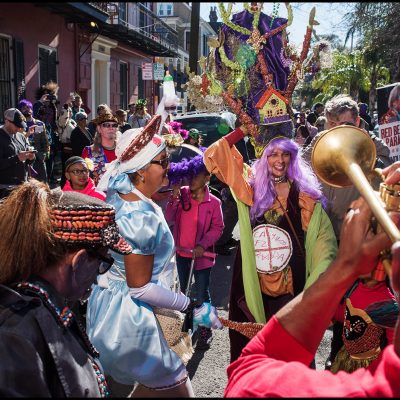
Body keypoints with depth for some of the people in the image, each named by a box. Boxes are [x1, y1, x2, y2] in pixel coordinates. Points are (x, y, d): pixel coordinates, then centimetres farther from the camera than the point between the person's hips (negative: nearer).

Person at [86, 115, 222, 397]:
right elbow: (140, 287, -25)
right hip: (127, 314, -10)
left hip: (106, 301, 10)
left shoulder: (118, 192, -3)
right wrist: (193, 307, -18)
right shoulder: (140, 216, -29)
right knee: (173, 387, 7)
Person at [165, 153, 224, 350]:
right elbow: (169, 219, -8)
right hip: (181, 253, 4)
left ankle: (205, 331, 20)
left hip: (201, 255, -4)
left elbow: (217, 228, -11)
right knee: (180, 291, 21)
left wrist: (203, 245, -22)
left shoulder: (213, 202, -14)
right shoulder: (181, 195, -5)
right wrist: (174, 197, -19)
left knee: (202, 295, 4)